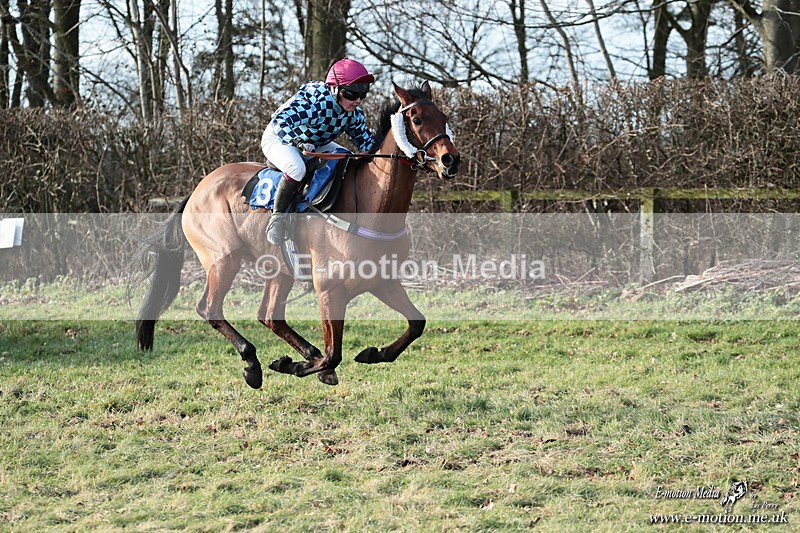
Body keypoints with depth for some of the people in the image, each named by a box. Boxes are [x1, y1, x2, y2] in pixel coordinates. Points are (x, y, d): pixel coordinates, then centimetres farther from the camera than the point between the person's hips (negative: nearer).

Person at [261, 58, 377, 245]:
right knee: (297, 168, -39)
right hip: (279, 138, -8)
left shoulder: (354, 113, -12)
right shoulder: (316, 104, -38)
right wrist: (299, 142, -57)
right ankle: (277, 219, -25)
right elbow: (280, 121, -47)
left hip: (316, 143, 9)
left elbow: (365, 142, 0)